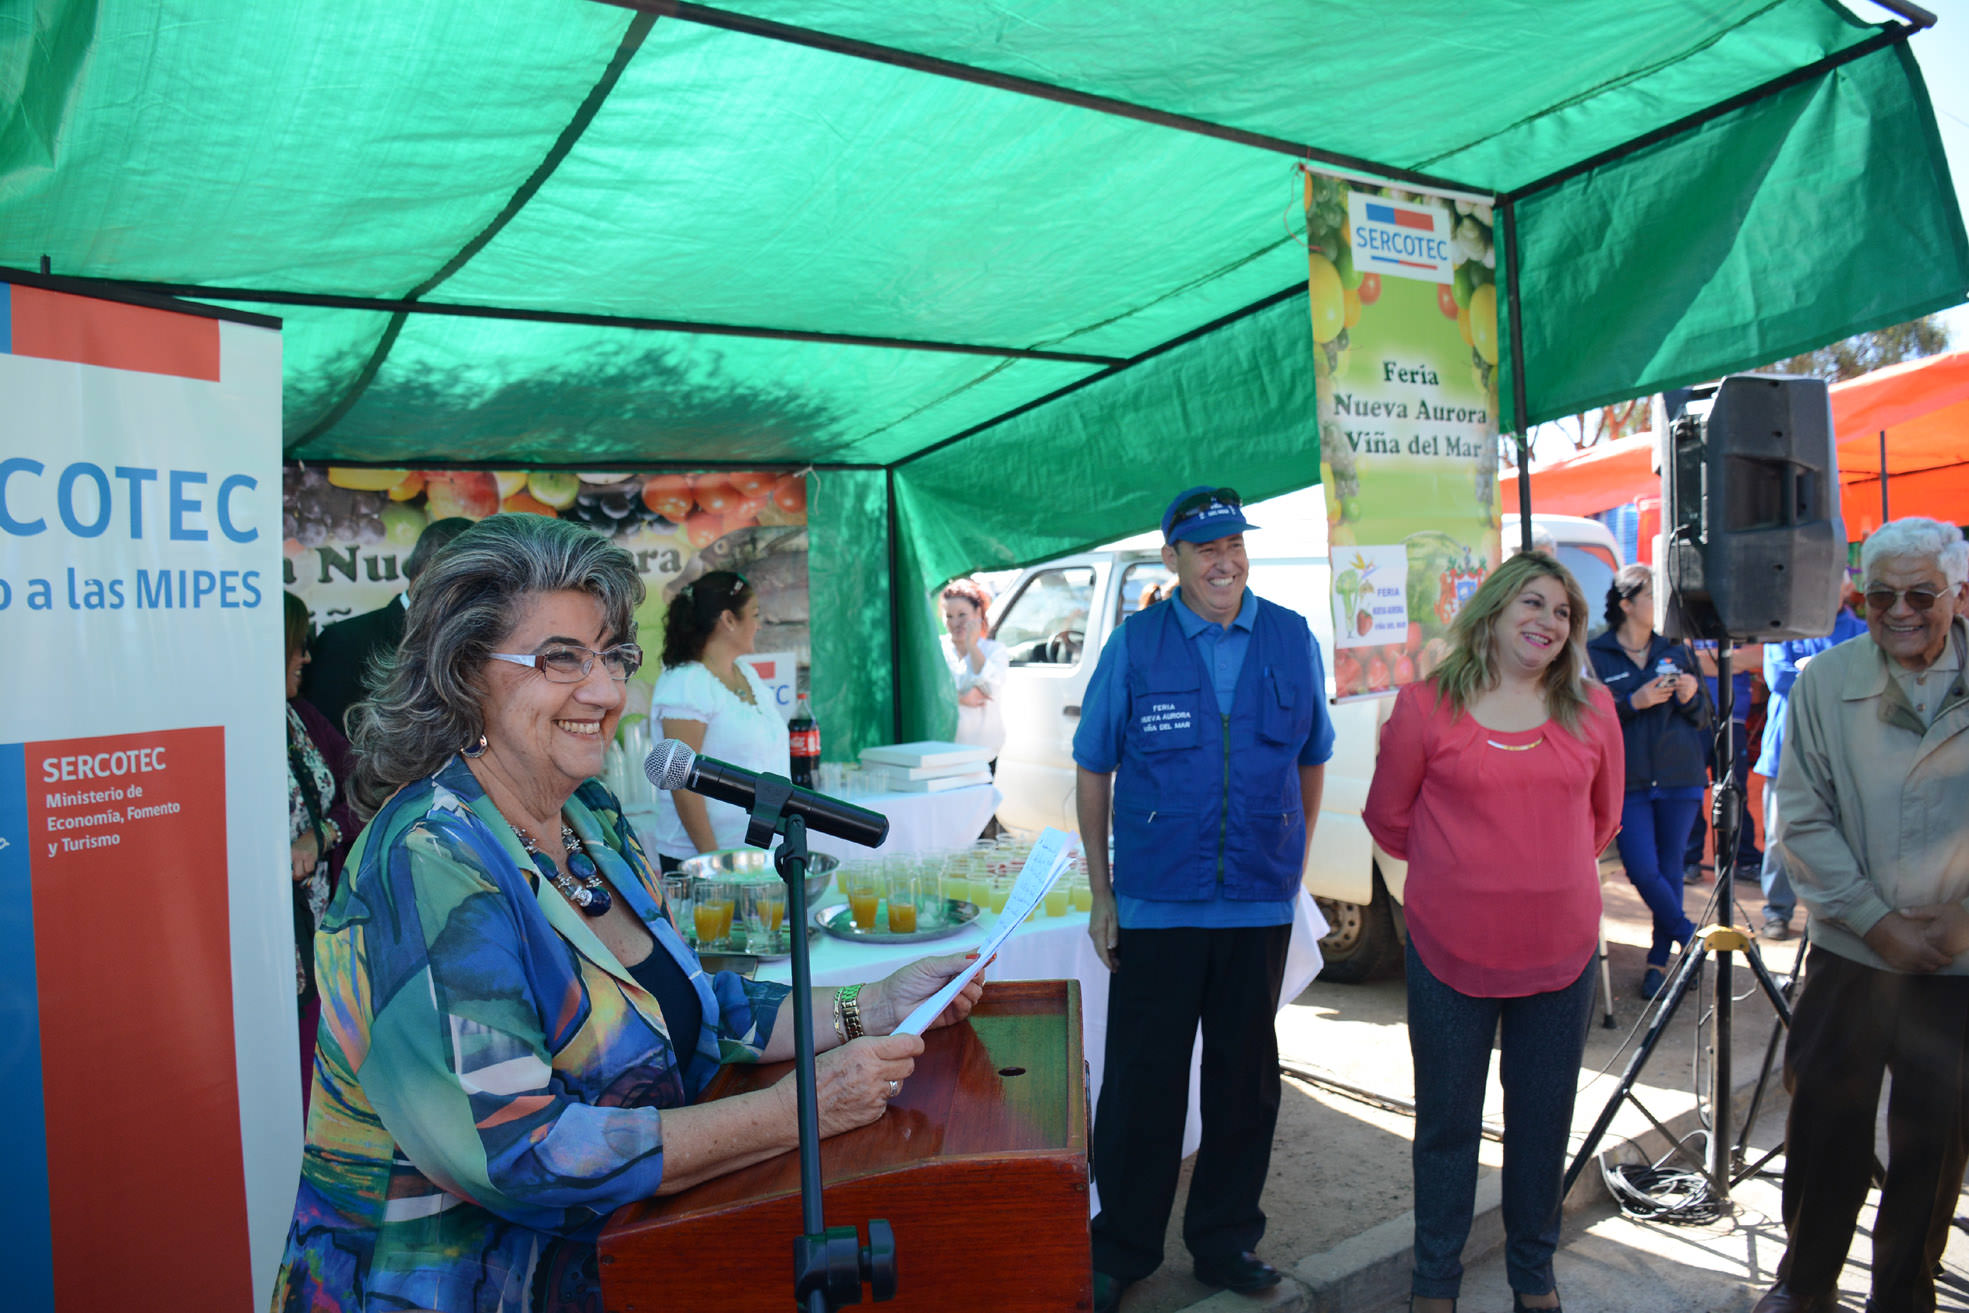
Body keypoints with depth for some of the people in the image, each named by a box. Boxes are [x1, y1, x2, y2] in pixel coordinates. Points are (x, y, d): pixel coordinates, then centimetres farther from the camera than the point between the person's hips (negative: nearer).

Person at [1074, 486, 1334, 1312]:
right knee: (1141, 1082, 5)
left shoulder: (1293, 641, 1)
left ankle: (1225, 1243, 34)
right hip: (1155, 904, -2)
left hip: (1261, 904, 2)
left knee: (1246, 1080, 15)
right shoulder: (1133, 646, -4)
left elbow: (1311, 763, 11)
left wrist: (1291, 868, 8)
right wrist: (1101, 894, -1)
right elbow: (1093, 772, 0)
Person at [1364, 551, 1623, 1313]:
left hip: (1562, 953, 3)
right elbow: (1388, 819, 3)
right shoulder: (1426, 706, -7)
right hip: (1450, 955, -2)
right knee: (1447, 1122, 11)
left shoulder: (1591, 709, 2)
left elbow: (1603, 818, 17)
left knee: (1542, 1121, 16)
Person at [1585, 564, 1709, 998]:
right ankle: (1692, 938, 16)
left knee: (1669, 868, 7)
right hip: (1628, 782, -3)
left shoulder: (1676, 650, 10)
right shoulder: (1594, 655, -2)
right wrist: (1634, 702, -17)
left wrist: (1691, 698, -8)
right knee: (1642, 870, -8)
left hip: (1680, 780, 3)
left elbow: (1705, 719, 13)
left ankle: (1660, 957, 22)